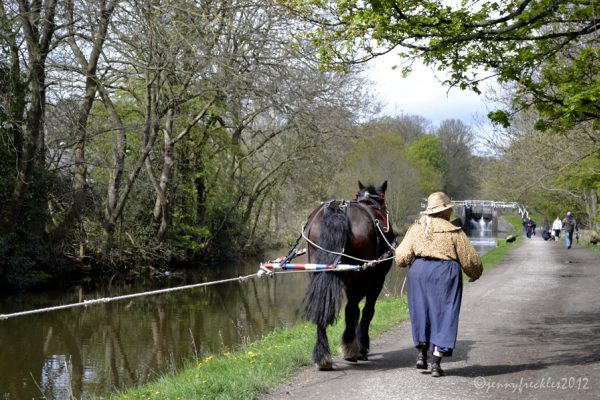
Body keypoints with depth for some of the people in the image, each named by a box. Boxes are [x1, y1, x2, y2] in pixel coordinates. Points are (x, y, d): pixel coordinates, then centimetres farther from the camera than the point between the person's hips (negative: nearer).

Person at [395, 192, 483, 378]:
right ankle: (436, 362, 1)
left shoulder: (416, 228, 3)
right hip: (445, 273, -3)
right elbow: (470, 259, -2)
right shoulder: (454, 232, -5)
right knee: (444, 314, 4)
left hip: (419, 271, 3)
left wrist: (410, 259, 24)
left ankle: (421, 352, 19)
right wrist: (476, 274, 19)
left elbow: (401, 258, 0)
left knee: (421, 311, 20)